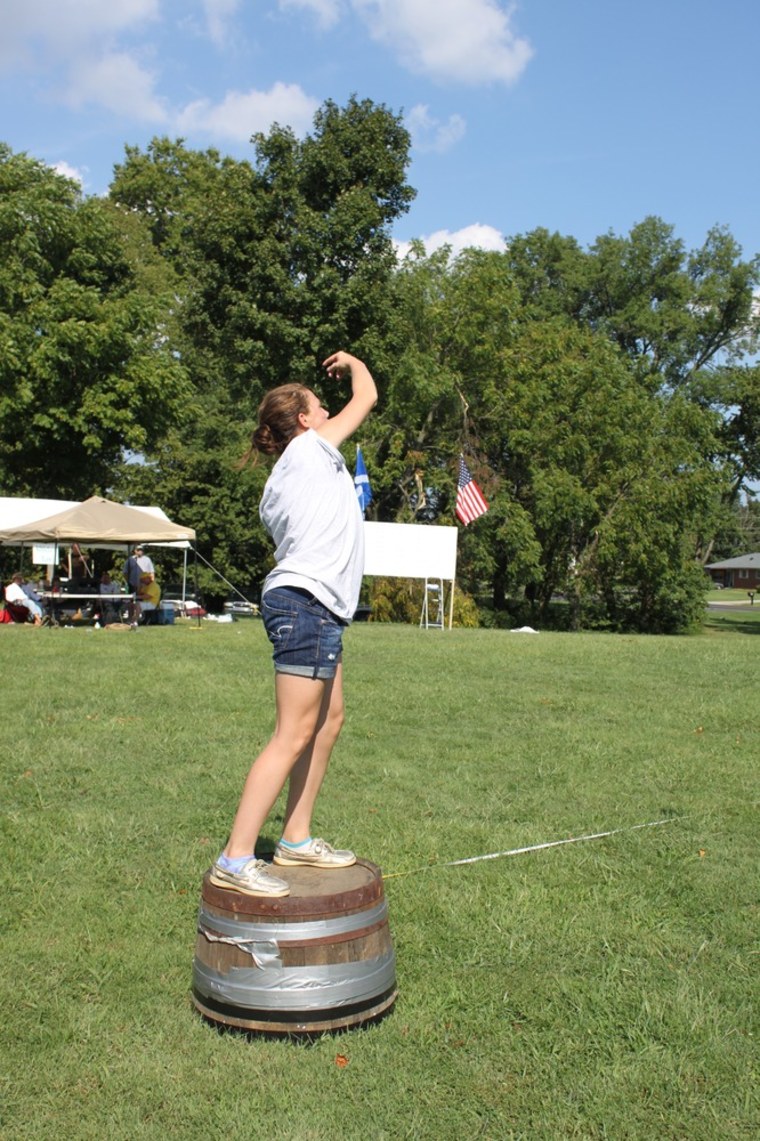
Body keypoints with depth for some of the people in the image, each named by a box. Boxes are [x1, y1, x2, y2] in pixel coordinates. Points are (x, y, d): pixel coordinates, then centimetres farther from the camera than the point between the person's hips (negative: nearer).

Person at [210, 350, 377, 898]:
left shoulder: (280, 482, 19)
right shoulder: (310, 448, -4)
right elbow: (366, 397, 5)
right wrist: (352, 362, 22)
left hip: (313, 607, 10)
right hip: (307, 603, -10)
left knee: (329, 719, 15)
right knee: (293, 735, -11)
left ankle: (296, 838, 21)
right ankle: (236, 860, -8)